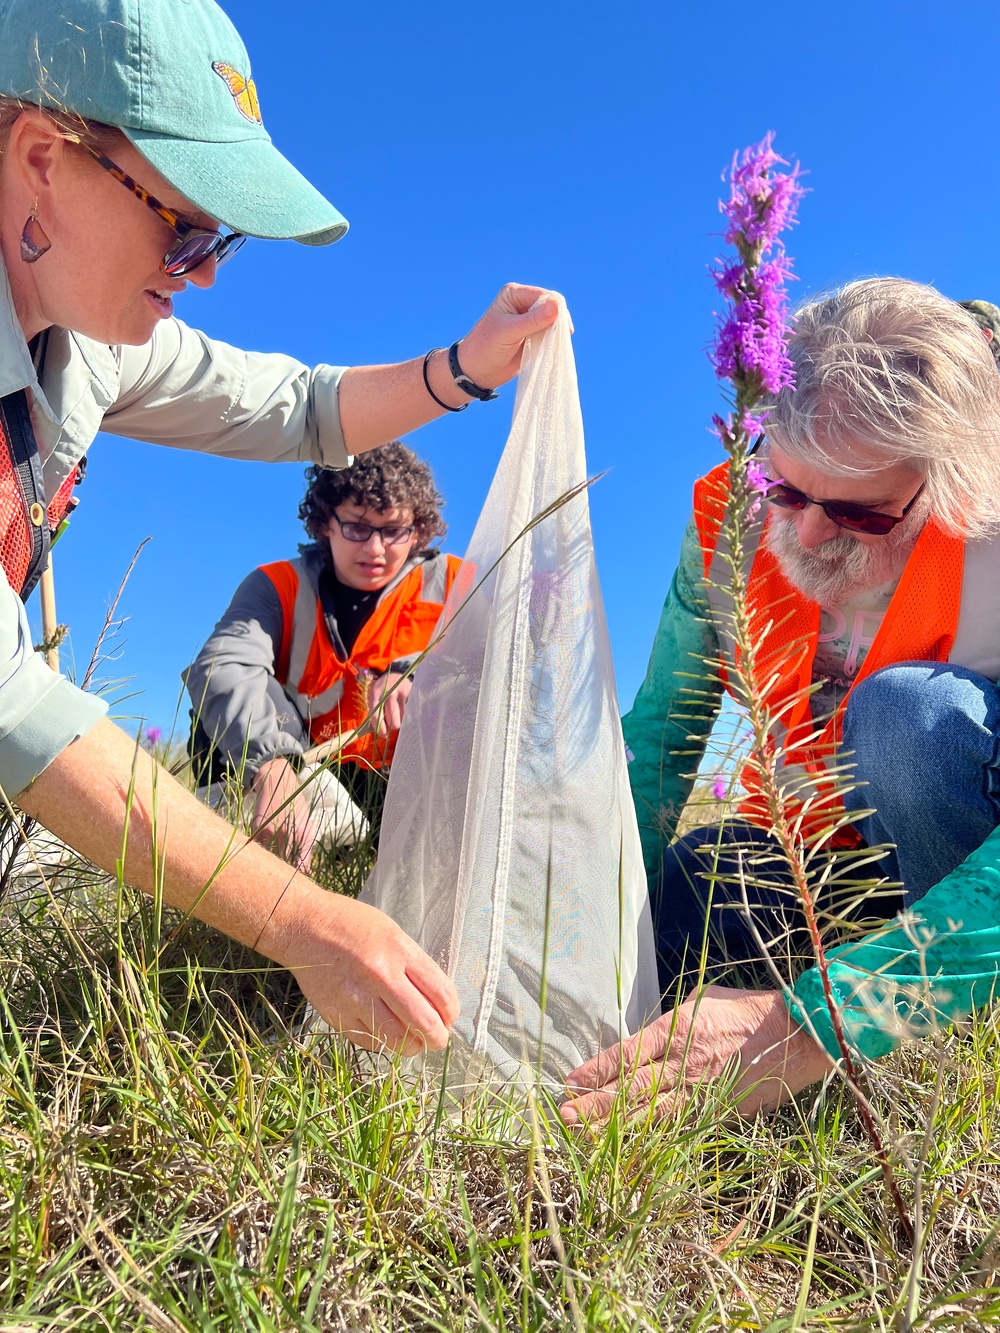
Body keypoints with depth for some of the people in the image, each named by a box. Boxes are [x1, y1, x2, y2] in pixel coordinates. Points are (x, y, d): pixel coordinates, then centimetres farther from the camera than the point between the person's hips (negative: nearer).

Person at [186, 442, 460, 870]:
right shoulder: (280, 586, -4)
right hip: (306, 777, 1)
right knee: (220, 689, -18)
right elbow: (224, 665, -24)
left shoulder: (449, 585, -1)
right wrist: (272, 765, -42)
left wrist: (416, 673, -35)